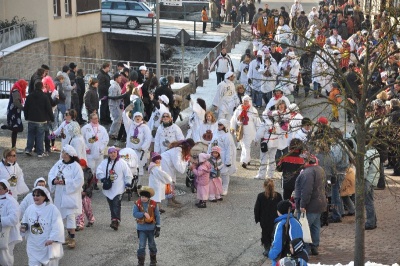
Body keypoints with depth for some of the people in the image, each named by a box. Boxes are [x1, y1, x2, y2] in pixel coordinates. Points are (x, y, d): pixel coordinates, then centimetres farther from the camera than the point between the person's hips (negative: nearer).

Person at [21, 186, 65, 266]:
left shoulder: (52, 209, -14)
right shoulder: (30, 209, 3)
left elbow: (57, 226, -18)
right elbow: (25, 222, 16)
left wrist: (52, 238, -28)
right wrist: (23, 227, -7)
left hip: (48, 245, -4)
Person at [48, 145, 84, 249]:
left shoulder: (76, 166, -12)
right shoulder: (59, 163, 6)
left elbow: (79, 180, -17)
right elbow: (51, 174, 6)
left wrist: (65, 182, -22)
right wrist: (54, 181, -16)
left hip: (70, 194, -7)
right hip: (60, 194, 7)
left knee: (70, 215, -11)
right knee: (63, 215, 13)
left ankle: (72, 238, -8)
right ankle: (69, 234, 27)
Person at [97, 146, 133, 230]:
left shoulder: (122, 163, 0)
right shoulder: (104, 162, 8)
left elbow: (128, 174, 1)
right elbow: (99, 171, 0)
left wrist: (128, 184, -4)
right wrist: (103, 179, -13)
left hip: (118, 189, -4)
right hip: (108, 188, 4)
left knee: (116, 205, -15)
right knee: (111, 205, 9)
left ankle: (116, 221, -21)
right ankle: (114, 220, 19)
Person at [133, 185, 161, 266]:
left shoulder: (153, 204, -8)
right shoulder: (137, 204, -8)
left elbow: (157, 216, -3)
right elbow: (135, 213, -13)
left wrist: (158, 228, -4)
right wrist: (144, 214, -27)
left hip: (151, 228, 1)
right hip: (141, 228, -1)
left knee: (152, 245, 16)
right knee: (141, 246, -4)